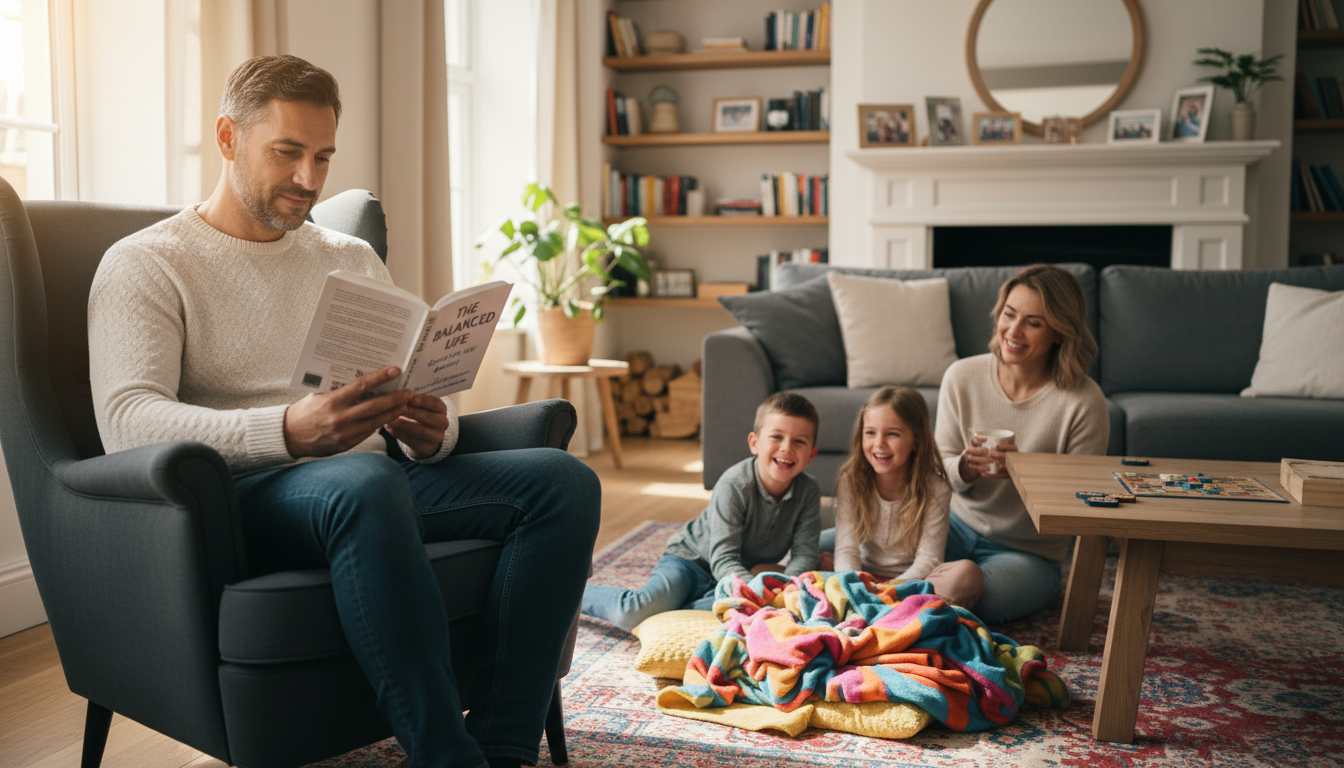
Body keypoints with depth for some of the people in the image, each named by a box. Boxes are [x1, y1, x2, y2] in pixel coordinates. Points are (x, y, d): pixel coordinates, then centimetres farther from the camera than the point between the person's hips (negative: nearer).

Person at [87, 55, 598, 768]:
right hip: (244, 495, -5)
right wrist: (288, 432, -30)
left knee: (563, 480, -19)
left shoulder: (352, 259, 21)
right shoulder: (145, 265, 5)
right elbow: (127, 422, -12)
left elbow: (424, 397, 18)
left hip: (376, 481, 6)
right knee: (367, 483, -40)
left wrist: (429, 434, -9)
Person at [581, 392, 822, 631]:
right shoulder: (734, 485, -25)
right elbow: (723, 560, -28)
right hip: (691, 558, -4)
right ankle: (577, 591, 2)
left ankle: (667, 611, -18)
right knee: (631, 616, -28)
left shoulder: (808, 492, -11)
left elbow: (804, 554, -13)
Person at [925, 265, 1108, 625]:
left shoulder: (1083, 402, -16)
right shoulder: (962, 376, -5)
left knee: (963, 583, -34)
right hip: (960, 525, 3)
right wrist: (965, 468, -22)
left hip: (1030, 553, -3)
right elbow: (941, 470, 2)